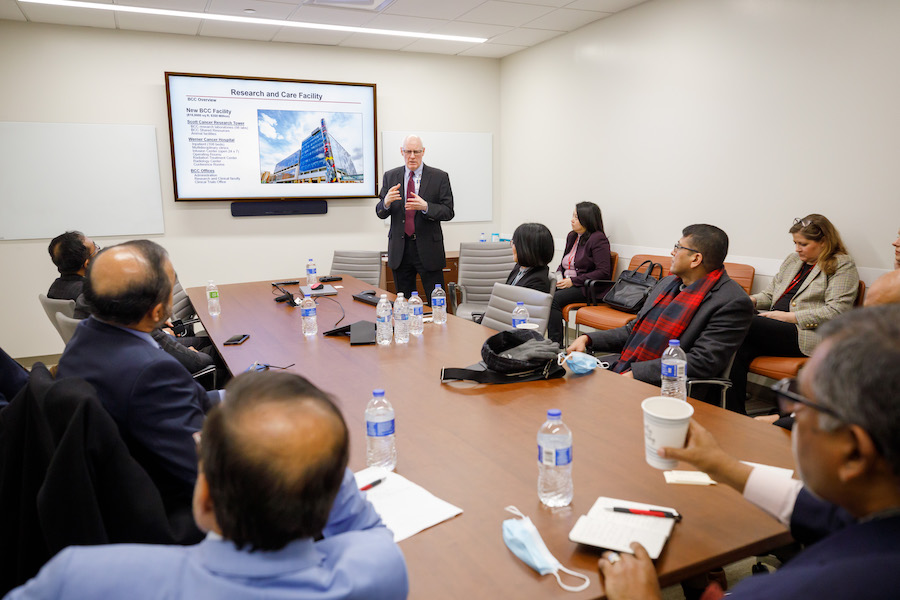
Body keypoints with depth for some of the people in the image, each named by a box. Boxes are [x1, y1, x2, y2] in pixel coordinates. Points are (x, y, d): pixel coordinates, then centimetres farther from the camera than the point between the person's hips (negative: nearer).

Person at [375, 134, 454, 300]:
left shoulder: (439, 177, 0)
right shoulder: (390, 176, 8)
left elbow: (448, 212, -5)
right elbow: (380, 213, 6)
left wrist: (425, 207, -23)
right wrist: (386, 202, -17)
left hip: (428, 248, -2)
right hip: (400, 248, 3)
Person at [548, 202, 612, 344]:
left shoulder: (598, 239, -8)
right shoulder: (572, 236, 17)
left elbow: (603, 272, -16)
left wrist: (573, 281, -18)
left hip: (588, 288, -7)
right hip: (567, 283, 8)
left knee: (553, 299, -30)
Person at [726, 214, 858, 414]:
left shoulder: (843, 266, 2)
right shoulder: (793, 259, 24)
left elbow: (835, 312, -10)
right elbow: (770, 293, 29)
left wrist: (789, 316, -15)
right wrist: (751, 300, 6)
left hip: (806, 335, -7)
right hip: (774, 327, 7)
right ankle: (734, 414, -27)